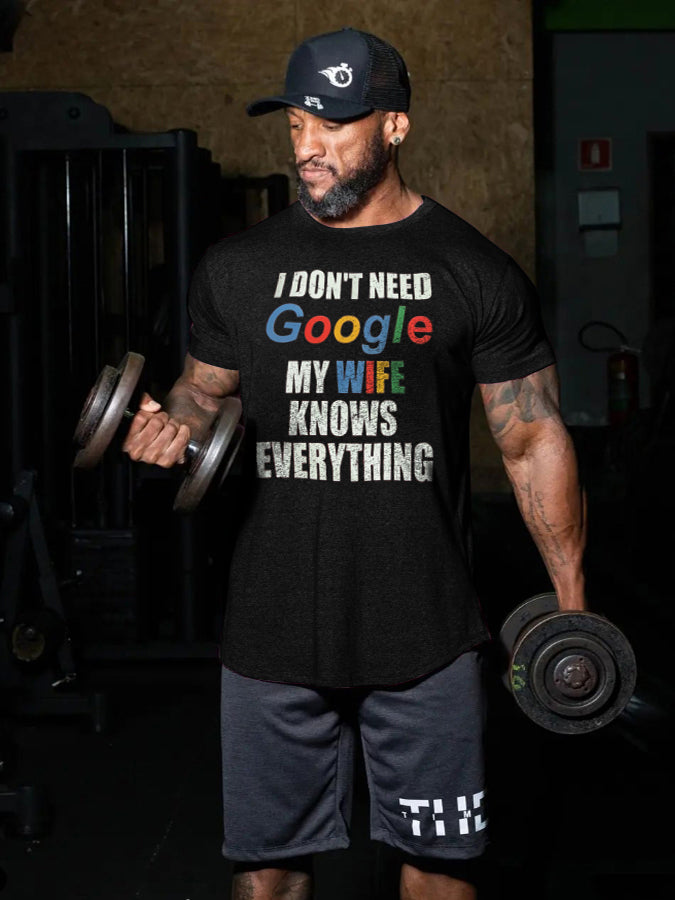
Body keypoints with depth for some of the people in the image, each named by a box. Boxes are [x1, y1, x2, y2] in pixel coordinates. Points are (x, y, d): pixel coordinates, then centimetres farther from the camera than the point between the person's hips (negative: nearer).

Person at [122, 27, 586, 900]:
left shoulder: (474, 272, -2)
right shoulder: (238, 267, 4)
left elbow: (533, 439, 2)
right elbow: (205, 386, 17)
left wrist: (572, 606, -1)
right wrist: (171, 422, -8)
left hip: (425, 629, -1)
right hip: (273, 627, 2)